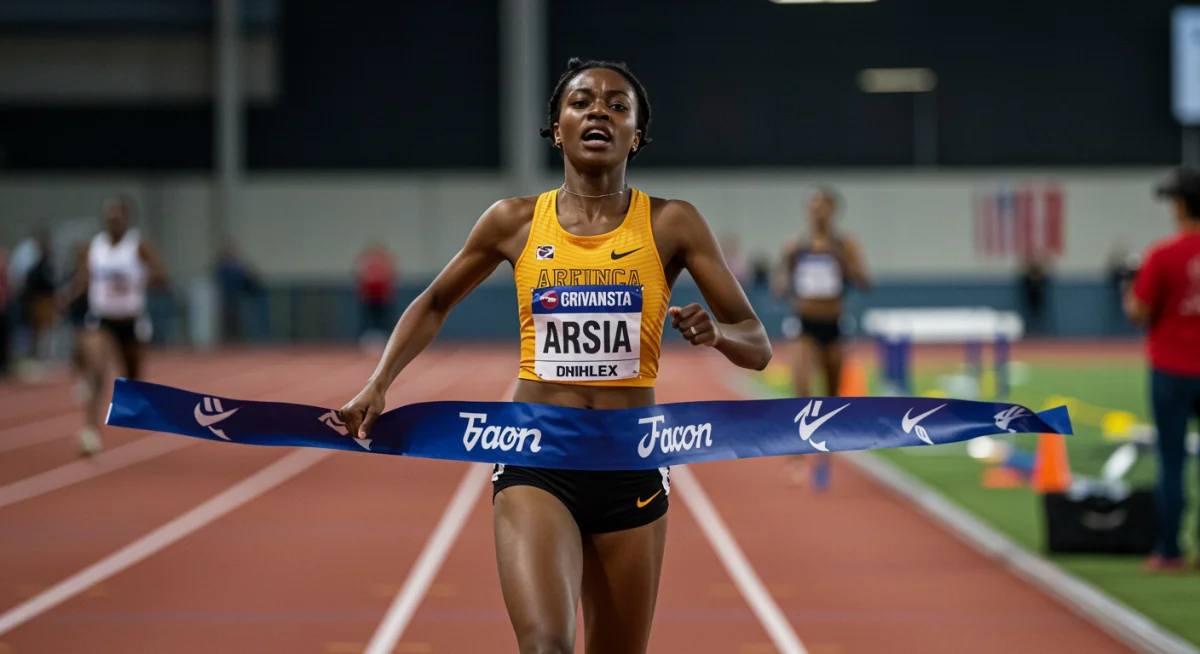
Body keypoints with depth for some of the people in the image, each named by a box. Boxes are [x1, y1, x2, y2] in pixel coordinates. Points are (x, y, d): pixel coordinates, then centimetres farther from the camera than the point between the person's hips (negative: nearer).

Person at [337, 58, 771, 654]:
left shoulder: (671, 224, 0)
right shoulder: (514, 223, 3)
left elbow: (757, 347, 2)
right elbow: (434, 305, 20)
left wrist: (715, 332, -21)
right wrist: (377, 386, 7)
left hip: (631, 473, 1)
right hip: (534, 469, -1)